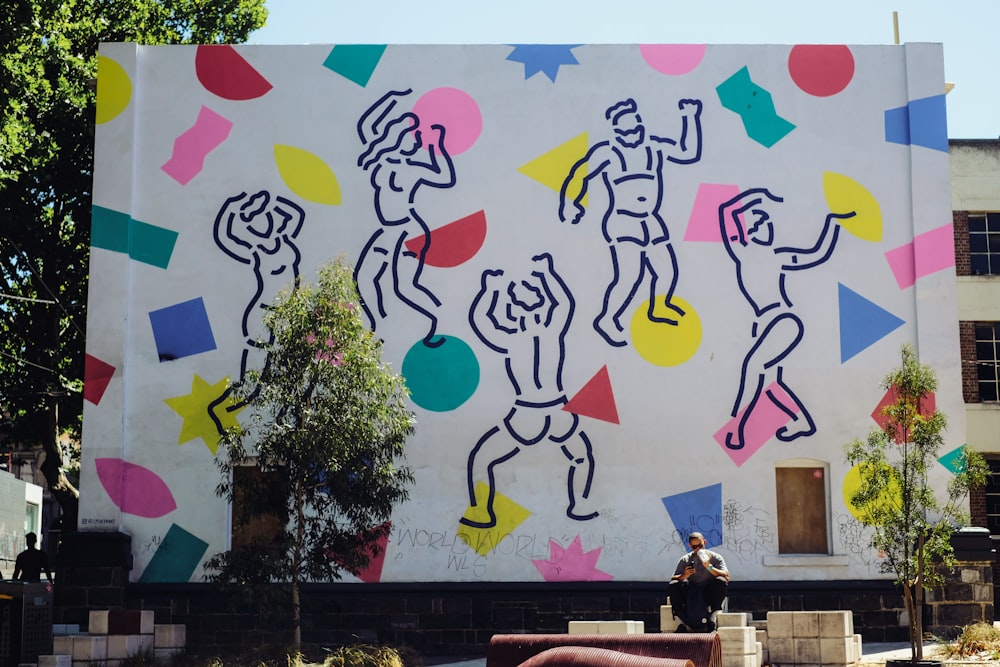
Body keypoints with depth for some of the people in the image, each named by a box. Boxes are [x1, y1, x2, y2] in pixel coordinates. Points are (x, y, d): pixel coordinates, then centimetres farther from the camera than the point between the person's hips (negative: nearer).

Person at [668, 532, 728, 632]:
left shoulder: (715, 557, 3)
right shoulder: (685, 560, 8)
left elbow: (726, 577, -11)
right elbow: (673, 579, 1)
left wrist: (709, 567, -23)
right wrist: (683, 576, -21)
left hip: (710, 594, -2)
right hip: (690, 595, 2)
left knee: (721, 582, -31)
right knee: (673, 586, -24)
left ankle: (712, 618, -27)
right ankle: (682, 621, -21)